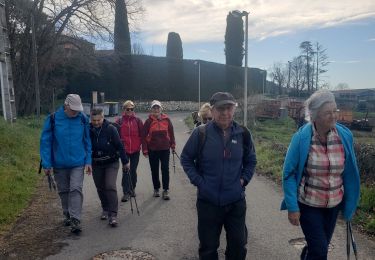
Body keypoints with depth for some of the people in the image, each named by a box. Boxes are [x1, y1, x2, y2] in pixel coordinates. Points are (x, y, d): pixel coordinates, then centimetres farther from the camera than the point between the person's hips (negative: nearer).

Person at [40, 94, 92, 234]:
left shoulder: (83, 119, -5)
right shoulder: (53, 119, -9)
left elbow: (87, 142, 1)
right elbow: (45, 142, -5)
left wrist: (88, 161, -3)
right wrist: (46, 164, -7)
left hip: (78, 163, -1)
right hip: (59, 164, 1)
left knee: (76, 189, -9)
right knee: (63, 191, 15)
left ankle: (75, 220, -6)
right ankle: (67, 215, 34)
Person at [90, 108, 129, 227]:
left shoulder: (111, 129, -14)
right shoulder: (89, 130, -6)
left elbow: (119, 146, -10)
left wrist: (125, 161, -6)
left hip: (111, 163, -4)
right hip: (96, 164, 4)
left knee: (110, 186, -14)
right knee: (100, 188, 13)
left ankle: (112, 214, -9)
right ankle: (105, 209, 32)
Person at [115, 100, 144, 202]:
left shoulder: (137, 121, 2)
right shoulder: (119, 121, -1)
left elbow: (142, 134, 5)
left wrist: (139, 144, -2)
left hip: (135, 150, 2)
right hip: (124, 150, -1)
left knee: (133, 170, 11)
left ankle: (132, 189, 29)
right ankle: (126, 193, 1)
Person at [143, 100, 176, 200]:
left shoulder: (166, 119, -1)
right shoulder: (149, 121, -2)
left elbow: (171, 133, 6)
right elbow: (144, 136, -3)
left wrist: (173, 145, 7)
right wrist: (145, 149, -6)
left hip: (165, 149, 0)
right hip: (152, 150, 0)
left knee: (165, 169, 0)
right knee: (154, 170, 11)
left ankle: (166, 190, 10)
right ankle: (156, 189, 25)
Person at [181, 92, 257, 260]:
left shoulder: (242, 133, -3)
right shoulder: (201, 133, -11)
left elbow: (251, 160, 12)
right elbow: (186, 159, 0)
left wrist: (244, 179, 0)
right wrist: (198, 181, -8)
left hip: (236, 201, 2)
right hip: (208, 201, -2)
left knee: (238, 245, 17)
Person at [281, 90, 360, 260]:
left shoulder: (345, 136, -9)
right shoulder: (301, 138, -19)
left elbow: (349, 173, 1)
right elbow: (289, 174, -14)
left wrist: (350, 203, 4)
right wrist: (292, 207, -16)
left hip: (334, 204, 4)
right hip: (308, 203, -4)